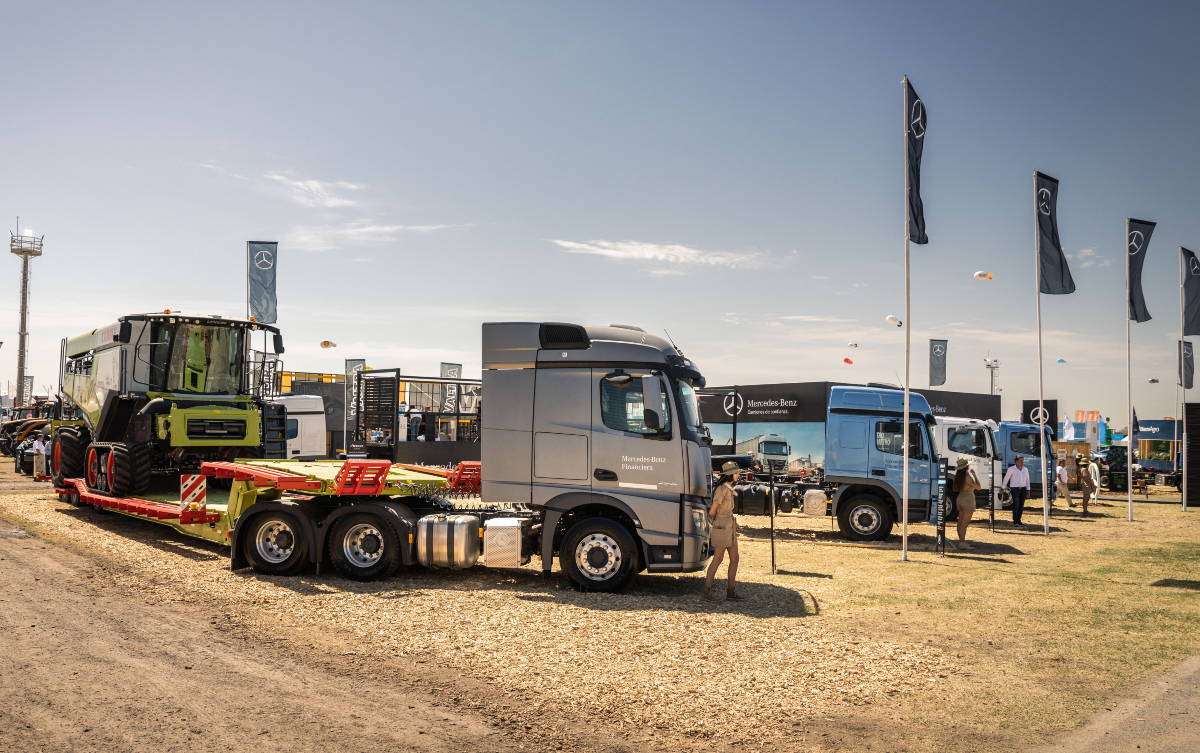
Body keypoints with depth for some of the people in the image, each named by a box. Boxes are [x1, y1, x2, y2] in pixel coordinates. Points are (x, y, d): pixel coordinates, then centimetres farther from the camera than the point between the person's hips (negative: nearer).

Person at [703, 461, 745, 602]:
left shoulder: (729, 489, 12)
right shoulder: (721, 489, -18)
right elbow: (712, 511, -17)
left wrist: (734, 523, 12)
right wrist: (720, 520, 3)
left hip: (730, 528, 9)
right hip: (722, 527, -9)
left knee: (734, 559, 9)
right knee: (718, 560, -2)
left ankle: (730, 592, 15)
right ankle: (706, 592, 6)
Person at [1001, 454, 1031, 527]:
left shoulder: (1025, 470, 6)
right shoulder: (1011, 469, -7)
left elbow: (1027, 480, 13)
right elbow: (1006, 479, 0)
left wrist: (1028, 491, 10)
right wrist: (1002, 488, 4)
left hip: (1023, 489, 4)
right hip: (1014, 489, -4)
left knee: (1021, 506, 4)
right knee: (1016, 505, -14)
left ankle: (1018, 520, 14)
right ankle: (1015, 521, -9)